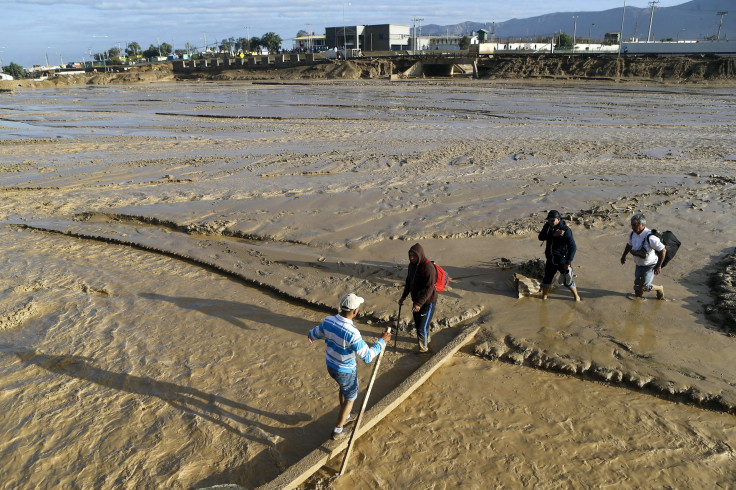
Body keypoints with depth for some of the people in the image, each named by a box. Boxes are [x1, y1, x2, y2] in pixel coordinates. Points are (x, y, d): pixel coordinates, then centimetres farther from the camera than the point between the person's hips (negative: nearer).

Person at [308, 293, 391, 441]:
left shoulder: (328, 321, -15)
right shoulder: (352, 333, -36)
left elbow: (316, 333, 8)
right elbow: (367, 357, -30)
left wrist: (310, 335, 33)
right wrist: (382, 341, -18)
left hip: (330, 366, 7)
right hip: (346, 371, -7)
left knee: (343, 389, 33)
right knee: (350, 398, 19)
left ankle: (345, 417, 55)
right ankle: (337, 431, 33)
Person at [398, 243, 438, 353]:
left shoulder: (428, 267, -25)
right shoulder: (412, 265, 2)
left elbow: (429, 288, -29)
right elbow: (409, 281, 16)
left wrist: (419, 303, -33)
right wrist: (403, 296, 11)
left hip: (428, 302, -8)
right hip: (416, 301, 8)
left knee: (422, 327, -7)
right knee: (417, 324, 21)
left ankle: (423, 349, 13)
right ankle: (426, 340, 46)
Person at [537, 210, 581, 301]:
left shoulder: (566, 230, -23)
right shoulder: (547, 226, -5)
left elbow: (573, 247, -24)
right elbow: (541, 237, -18)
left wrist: (568, 262, -26)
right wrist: (553, 234, -33)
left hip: (562, 261, -5)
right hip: (550, 260, 5)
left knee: (567, 281, 9)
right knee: (547, 279, 17)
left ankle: (576, 297, 32)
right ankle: (544, 297, 36)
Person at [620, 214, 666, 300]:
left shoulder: (650, 237, -33)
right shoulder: (632, 233, -10)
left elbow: (663, 250, -25)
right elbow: (629, 244, 13)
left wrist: (658, 266, -20)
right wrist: (624, 255, 23)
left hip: (650, 266, -6)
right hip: (639, 265, 6)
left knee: (644, 287, -4)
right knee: (637, 286, 13)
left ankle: (659, 289, 25)